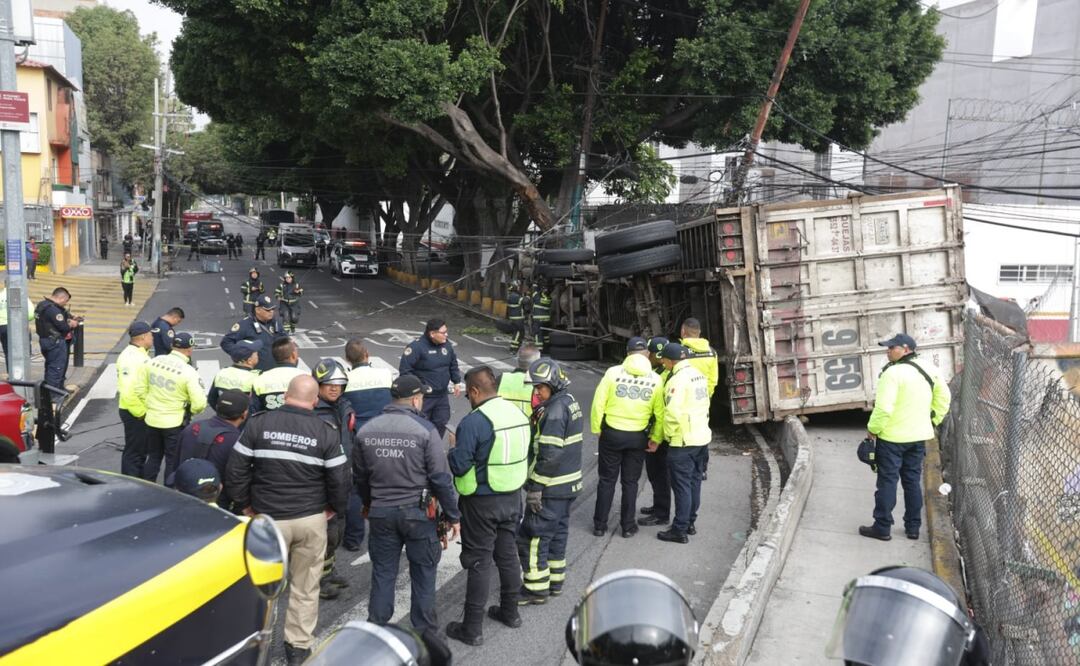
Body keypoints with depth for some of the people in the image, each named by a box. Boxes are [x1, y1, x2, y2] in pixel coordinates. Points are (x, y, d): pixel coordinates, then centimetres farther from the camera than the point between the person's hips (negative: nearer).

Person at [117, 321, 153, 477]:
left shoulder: (142, 354, 11)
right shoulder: (129, 357, -21)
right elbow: (127, 390, -28)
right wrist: (140, 413, -20)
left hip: (144, 412, 10)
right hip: (135, 414, -10)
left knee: (142, 450, 20)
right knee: (133, 452, 0)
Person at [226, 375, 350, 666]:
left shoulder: (259, 424, -6)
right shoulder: (325, 432, -6)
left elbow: (235, 470, -5)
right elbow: (340, 479, -5)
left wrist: (244, 504, 8)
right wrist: (335, 508, 12)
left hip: (268, 518, 0)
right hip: (312, 519, 0)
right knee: (305, 587, 11)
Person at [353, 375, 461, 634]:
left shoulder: (366, 431, 1)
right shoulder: (425, 430, -13)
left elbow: (359, 478, 11)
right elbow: (441, 478, -12)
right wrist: (453, 516, -3)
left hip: (380, 513, 4)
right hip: (418, 513, -3)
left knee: (382, 572, 14)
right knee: (423, 573, 11)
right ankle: (425, 631, 19)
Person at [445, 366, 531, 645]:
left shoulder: (473, 422, -22)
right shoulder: (518, 414, 1)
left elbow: (459, 466, -19)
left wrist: (454, 450, -1)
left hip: (482, 502, -7)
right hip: (513, 496, 7)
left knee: (479, 562, 2)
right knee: (507, 553, 20)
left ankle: (472, 628, 11)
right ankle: (510, 611, 35)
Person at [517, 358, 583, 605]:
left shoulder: (554, 411, -21)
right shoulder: (570, 402, 9)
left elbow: (548, 455, -24)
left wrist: (534, 488, -20)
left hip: (551, 487, -10)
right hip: (569, 484, 10)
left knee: (533, 537, -1)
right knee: (558, 531, 19)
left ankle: (536, 589, 6)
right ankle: (555, 580, 29)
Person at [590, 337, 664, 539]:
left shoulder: (613, 372, -10)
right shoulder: (655, 379, -5)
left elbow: (598, 403, -10)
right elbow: (659, 414, -7)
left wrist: (596, 429, 2)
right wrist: (656, 439, 3)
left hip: (611, 433, -1)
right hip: (638, 437, 1)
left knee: (607, 480, 11)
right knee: (630, 482, 14)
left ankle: (600, 524, 17)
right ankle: (628, 526, 18)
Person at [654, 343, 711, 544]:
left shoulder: (678, 380, -19)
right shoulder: (699, 375, 9)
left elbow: (672, 414, -24)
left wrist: (658, 437, -10)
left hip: (683, 441, -9)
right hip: (702, 437, 9)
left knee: (681, 485, -2)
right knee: (694, 482, 17)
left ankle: (680, 530, 4)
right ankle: (690, 523, 27)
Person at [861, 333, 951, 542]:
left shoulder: (893, 372, -20)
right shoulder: (928, 369, 6)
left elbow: (884, 407, -24)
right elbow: (944, 396, 16)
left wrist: (873, 429, -11)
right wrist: (933, 421, 20)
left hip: (892, 437, -7)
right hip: (918, 436, 7)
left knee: (887, 482, 1)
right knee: (913, 481, 15)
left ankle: (882, 528, 8)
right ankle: (913, 527, 21)